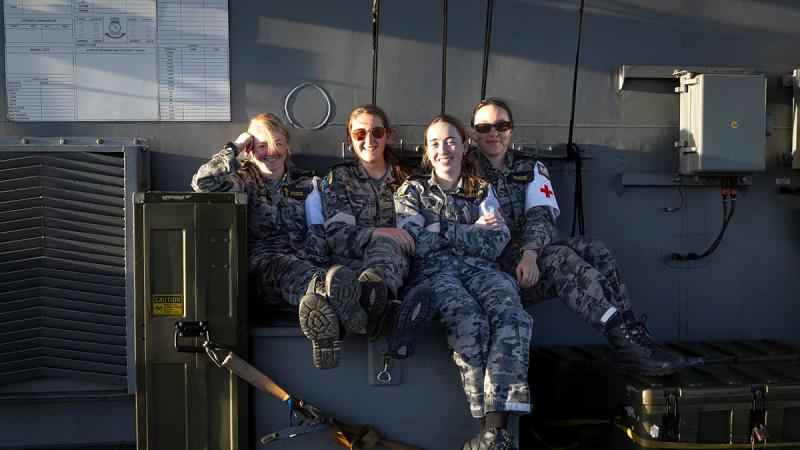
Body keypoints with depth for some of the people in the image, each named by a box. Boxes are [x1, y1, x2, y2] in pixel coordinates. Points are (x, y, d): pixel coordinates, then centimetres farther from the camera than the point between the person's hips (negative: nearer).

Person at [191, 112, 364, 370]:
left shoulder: (306, 184, 25)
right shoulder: (244, 181, 19)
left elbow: (317, 231, 12)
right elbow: (203, 182, -2)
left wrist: (310, 259, -10)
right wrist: (234, 147, 9)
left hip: (302, 262, 3)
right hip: (260, 260, -2)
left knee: (297, 273, -38)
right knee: (284, 267, -41)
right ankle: (325, 289, -74)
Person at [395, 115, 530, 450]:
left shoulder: (483, 190, 22)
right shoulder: (412, 191, 18)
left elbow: (495, 244, 5)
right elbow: (416, 244, 1)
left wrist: (442, 228, -3)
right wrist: (473, 231, 1)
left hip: (480, 268, 2)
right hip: (434, 272, -2)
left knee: (512, 316, -33)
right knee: (470, 321, -35)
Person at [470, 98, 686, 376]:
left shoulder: (530, 168, 19)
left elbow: (541, 215, 1)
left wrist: (530, 253, -21)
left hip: (531, 258, 4)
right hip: (494, 263, -4)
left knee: (593, 249, -23)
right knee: (561, 256, -31)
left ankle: (633, 332, -29)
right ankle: (626, 340, -38)